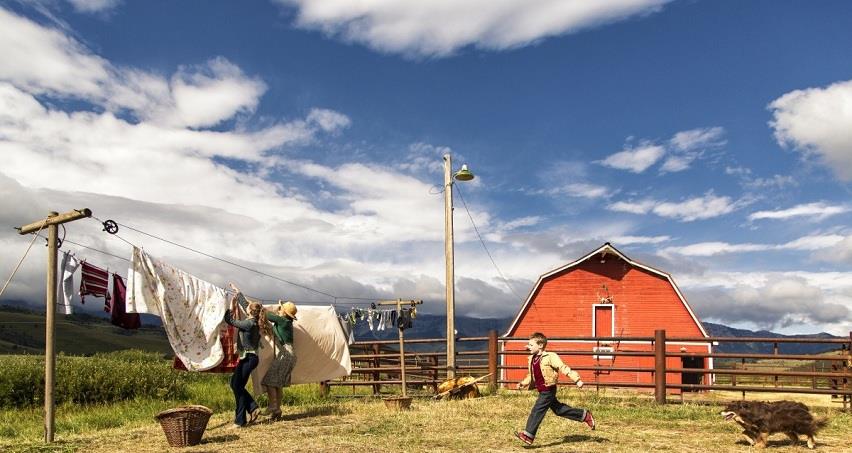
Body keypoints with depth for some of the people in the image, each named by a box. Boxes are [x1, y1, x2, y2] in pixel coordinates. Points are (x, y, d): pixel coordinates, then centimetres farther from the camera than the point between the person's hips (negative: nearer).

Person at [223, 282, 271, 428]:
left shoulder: (250, 324, -19)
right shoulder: (253, 320, 7)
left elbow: (231, 321, -13)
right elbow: (244, 303, 21)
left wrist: (232, 308, -2)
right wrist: (237, 291, 31)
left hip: (248, 359, -9)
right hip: (246, 358, 9)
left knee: (238, 387, -3)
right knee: (235, 384, 15)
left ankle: (240, 421, 2)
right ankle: (253, 408, 13)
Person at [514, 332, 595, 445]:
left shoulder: (550, 357, -16)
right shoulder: (531, 359, 8)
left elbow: (563, 368, -17)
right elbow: (531, 376, 21)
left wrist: (577, 380, -20)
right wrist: (523, 383, 8)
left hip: (548, 390, -9)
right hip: (542, 391, 9)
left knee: (537, 411, -12)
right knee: (559, 409, 18)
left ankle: (528, 435, -8)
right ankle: (584, 415, 32)